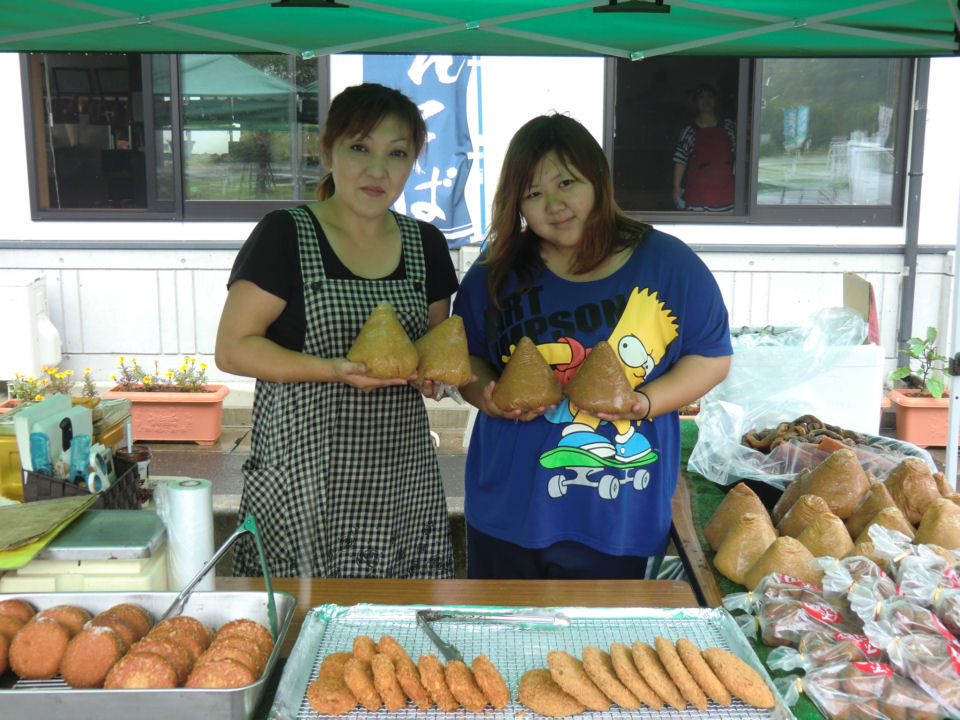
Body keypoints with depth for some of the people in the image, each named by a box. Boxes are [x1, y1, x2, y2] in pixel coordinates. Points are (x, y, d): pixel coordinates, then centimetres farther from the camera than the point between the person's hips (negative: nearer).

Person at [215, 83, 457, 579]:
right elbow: (232, 350, -7)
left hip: (402, 480, 4)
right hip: (301, 475, -4)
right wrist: (335, 369, -19)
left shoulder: (426, 245, 10)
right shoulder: (284, 236, -5)